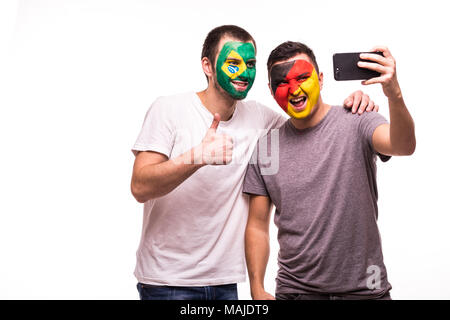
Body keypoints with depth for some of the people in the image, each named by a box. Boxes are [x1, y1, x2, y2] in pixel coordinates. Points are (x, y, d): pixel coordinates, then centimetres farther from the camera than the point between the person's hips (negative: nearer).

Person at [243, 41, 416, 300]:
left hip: (363, 288, -1)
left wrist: (394, 94, -46)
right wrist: (258, 290, -3)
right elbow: (258, 226, 2)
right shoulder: (265, 147, -1)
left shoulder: (356, 124, -8)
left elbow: (404, 147, -29)